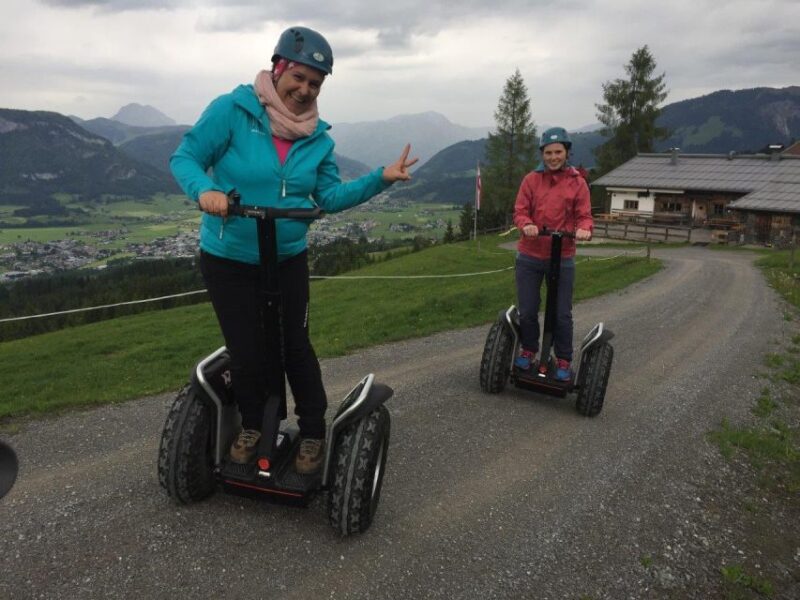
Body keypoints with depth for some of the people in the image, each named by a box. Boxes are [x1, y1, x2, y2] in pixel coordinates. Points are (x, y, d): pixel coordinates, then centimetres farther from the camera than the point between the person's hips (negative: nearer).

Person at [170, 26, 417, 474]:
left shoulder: (318, 136, -2)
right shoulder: (232, 110, -15)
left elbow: (331, 197, -4)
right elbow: (185, 157, -12)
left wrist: (382, 178, -16)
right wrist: (204, 190, -33)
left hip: (289, 259, 3)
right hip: (228, 259, -2)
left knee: (295, 345, 7)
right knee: (246, 351, 4)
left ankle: (314, 433, 25)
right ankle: (253, 426, 32)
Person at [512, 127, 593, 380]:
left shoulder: (577, 182, 0)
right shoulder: (531, 180, 1)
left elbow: (584, 215, -2)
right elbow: (520, 211, -2)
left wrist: (584, 229, -25)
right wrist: (526, 225, -25)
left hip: (562, 258, -1)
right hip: (529, 256, 1)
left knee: (562, 314, 4)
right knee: (527, 311, 10)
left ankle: (563, 361, 20)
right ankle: (528, 351, 32)